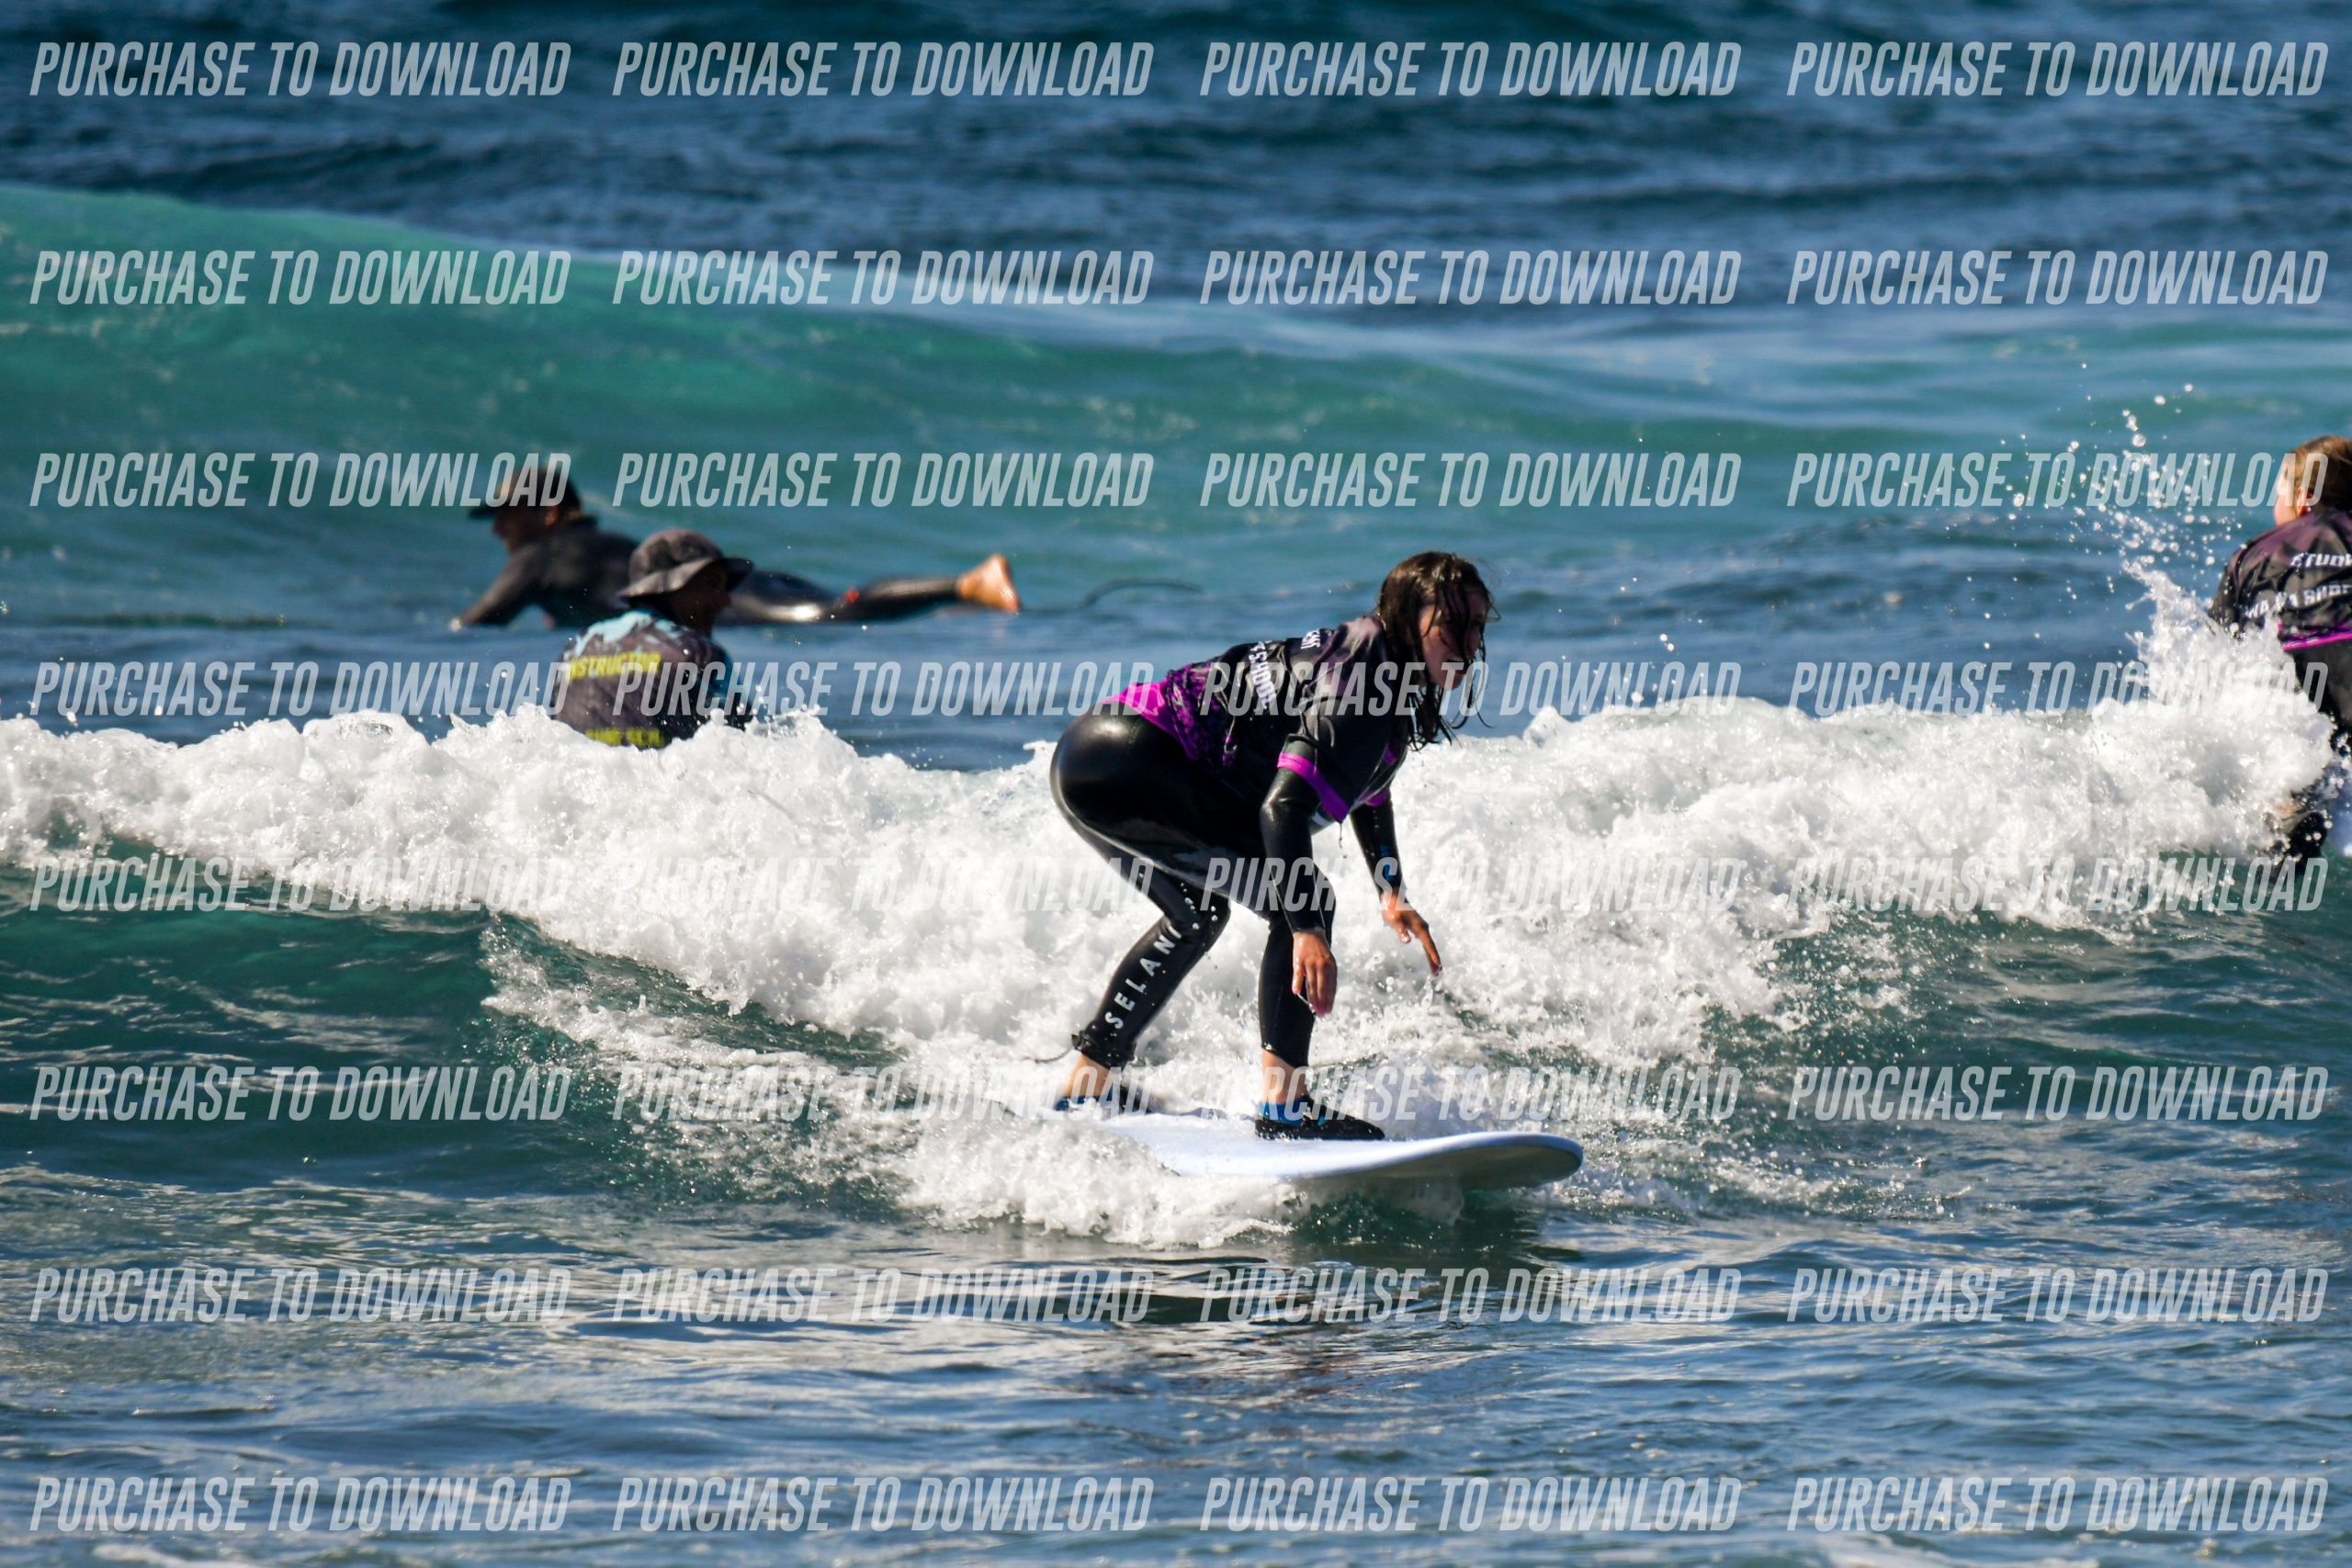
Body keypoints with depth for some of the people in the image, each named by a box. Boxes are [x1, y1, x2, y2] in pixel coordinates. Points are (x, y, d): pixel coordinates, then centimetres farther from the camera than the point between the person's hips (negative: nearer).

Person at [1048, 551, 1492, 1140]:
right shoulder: (1359, 685, -15)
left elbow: (1368, 785, 36)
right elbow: (1283, 805, -26)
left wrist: (1392, 894, 34)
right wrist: (1309, 931, -30)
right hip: (1127, 766, -11)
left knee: (1198, 915, 32)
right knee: (1299, 900, -14)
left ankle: (1088, 1084, 41)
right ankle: (1284, 1103, -17)